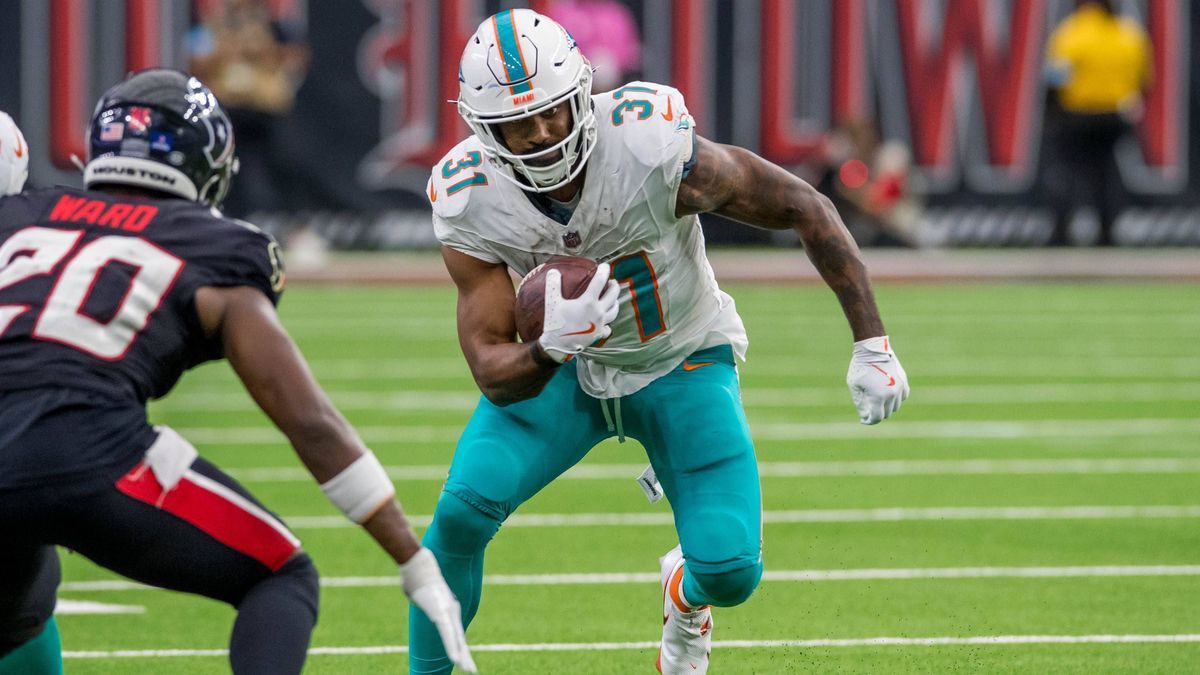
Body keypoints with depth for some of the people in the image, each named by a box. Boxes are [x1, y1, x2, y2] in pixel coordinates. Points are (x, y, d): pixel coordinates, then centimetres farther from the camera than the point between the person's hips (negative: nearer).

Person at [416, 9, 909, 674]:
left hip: (682, 364, -1)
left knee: (730, 571, -14)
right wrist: (552, 347, -46)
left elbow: (803, 207, -19)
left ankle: (685, 592, 26)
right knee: (465, 506, -22)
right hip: (566, 369, 1)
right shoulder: (471, 201, -24)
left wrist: (872, 345, -19)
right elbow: (495, 378, -22)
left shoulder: (652, 149, -33)